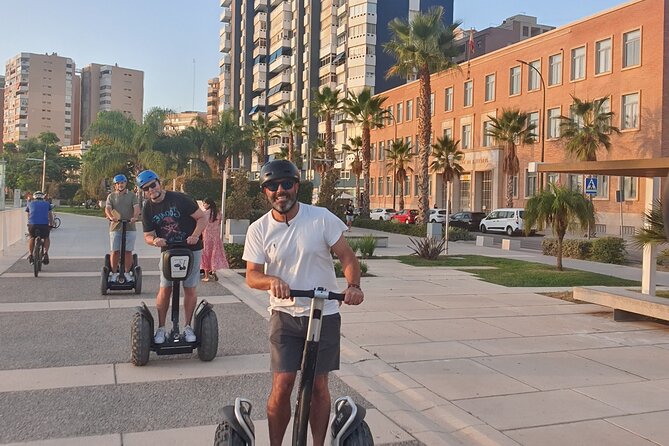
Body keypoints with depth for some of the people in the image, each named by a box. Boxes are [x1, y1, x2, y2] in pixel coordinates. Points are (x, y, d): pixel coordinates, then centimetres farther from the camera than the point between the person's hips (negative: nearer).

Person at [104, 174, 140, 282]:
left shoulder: (132, 196, 10)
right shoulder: (111, 196, 11)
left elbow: (136, 208, -5)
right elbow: (107, 208, -4)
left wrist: (135, 217, -27)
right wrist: (111, 217, -27)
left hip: (130, 228, 0)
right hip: (115, 228, 0)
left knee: (128, 251, 2)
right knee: (115, 251, 0)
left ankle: (127, 272, 13)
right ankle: (114, 273, 10)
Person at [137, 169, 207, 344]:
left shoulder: (179, 199, -13)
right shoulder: (148, 209, 0)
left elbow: (202, 218, -10)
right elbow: (148, 235, 4)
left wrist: (195, 235, -25)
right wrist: (154, 240, -20)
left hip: (191, 249, -2)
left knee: (190, 289, 1)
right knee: (164, 290, -3)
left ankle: (188, 327, 16)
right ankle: (161, 329, 10)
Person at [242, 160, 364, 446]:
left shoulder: (322, 218, -8)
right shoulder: (259, 229, -4)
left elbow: (346, 256, -5)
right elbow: (252, 275, -4)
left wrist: (354, 285, -24)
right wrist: (272, 281, -26)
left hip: (324, 315, 0)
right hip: (285, 315, 0)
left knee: (318, 385, 8)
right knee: (282, 386, -3)